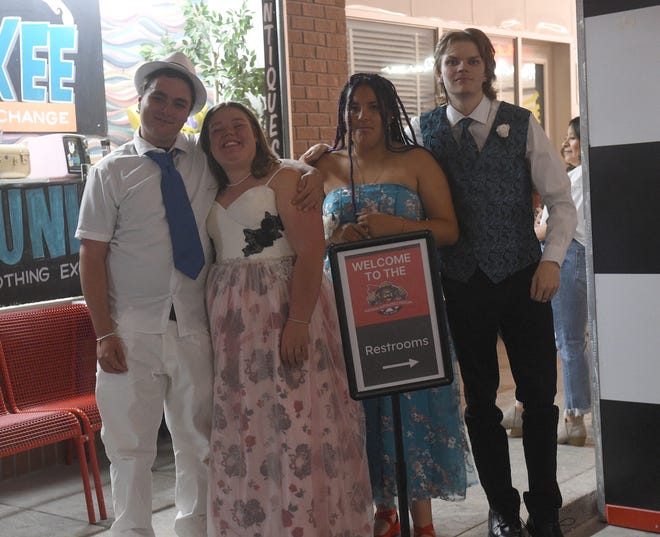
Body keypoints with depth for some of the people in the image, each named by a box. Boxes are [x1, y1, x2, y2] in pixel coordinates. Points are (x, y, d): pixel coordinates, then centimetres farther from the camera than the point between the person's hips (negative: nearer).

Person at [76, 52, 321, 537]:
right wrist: (105, 333, -11)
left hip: (193, 329, 2)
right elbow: (92, 257, -3)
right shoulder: (111, 171, 0)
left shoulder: (208, 161, 5)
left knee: (199, 446, 13)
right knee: (130, 449, 7)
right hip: (132, 331, -2)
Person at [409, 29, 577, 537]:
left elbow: (561, 200, 2)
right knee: (481, 401, 10)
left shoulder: (521, 124, 1)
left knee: (539, 395, 4)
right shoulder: (423, 130, 3)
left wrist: (552, 258, -10)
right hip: (462, 282, 1)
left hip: (523, 278, -1)